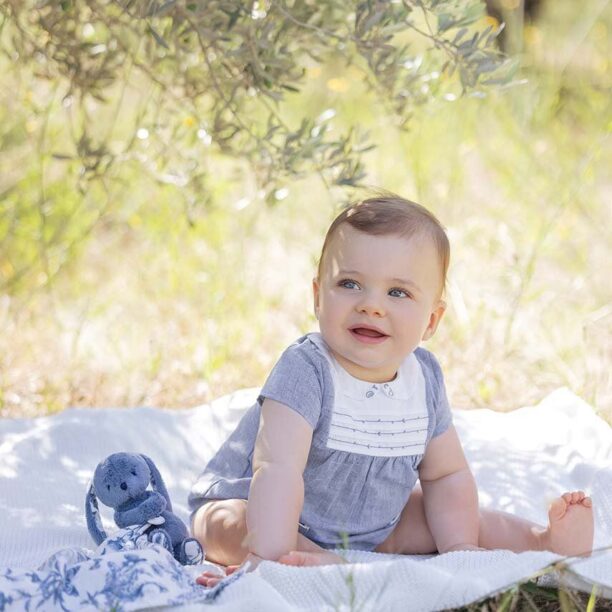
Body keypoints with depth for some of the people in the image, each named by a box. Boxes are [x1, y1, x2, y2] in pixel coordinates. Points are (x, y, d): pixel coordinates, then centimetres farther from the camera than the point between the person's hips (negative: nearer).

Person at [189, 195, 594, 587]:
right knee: (235, 526, -37)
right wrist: (268, 556, -51)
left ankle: (543, 542, 14)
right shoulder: (305, 370, -29)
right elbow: (278, 469, -40)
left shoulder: (424, 378, -8)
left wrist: (460, 549, -11)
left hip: (370, 527, 6)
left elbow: (446, 475, 3)